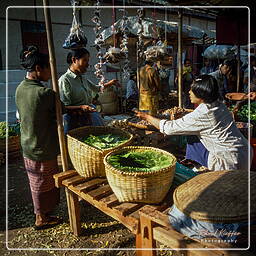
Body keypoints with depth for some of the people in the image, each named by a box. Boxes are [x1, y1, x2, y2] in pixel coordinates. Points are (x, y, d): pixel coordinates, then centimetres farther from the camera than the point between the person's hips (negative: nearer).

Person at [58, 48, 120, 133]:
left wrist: (109, 83, 22)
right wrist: (81, 107, -31)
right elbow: (62, 107, -18)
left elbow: (96, 88, 35)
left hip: (88, 121, 7)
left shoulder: (83, 79, 15)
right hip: (74, 124, -7)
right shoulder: (65, 80, -11)